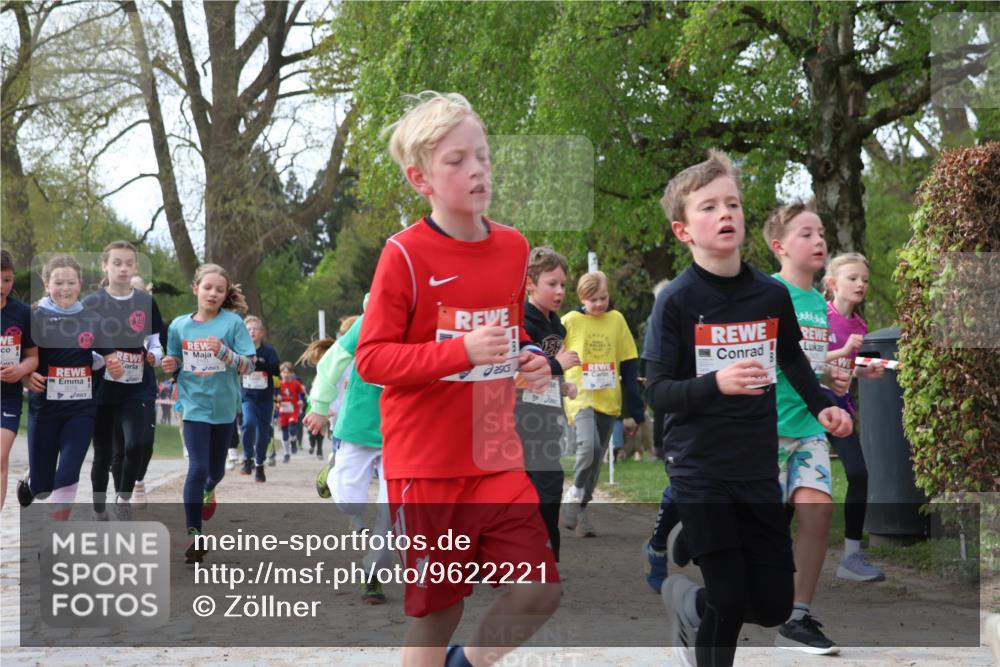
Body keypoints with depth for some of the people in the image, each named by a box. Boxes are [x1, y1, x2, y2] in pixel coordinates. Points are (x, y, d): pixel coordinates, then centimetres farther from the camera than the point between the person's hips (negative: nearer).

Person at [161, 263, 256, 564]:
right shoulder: (179, 325, 0)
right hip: (195, 406, 0)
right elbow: (175, 363, 14)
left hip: (225, 407, 1)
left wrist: (223, 351, -26)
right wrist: (171, 364, -9)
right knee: (198, 468, -14)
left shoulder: (233, 322, -7)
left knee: (216, 469, 16)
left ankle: (208, 490, 53)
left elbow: (248, 365, -10)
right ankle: (193, 535, -6)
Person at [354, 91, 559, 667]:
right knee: (438, 614, 4)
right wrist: (461, 351, -24)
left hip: (497, 457, 5)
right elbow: (372, 358, -13)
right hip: (427, 464, -5)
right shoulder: (406, 254, -12)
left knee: (540, 593, -2)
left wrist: (531, 361, 1)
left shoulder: (513, 247, 6)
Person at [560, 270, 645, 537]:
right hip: (580, 398, -4)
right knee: (588, 447, -26)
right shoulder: (570, 322, -5)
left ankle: (580, 510, 21)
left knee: (596, 461, 8)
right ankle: (574, 495, -4)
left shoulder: (617, 320, 4)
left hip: (608, 402, 4)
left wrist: (636, 412, 4)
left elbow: (629, 366, 6)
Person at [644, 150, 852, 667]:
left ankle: (686, 600, 36)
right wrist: (716, 383, -30)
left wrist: (820, 406, 7)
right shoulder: (677, 301, -12)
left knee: (774, 607, 7)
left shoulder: (772, 294, 0)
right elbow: (657, 393, -15)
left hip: (759, 469, 5)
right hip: (700, 472, -4)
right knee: (729, 605, -6)